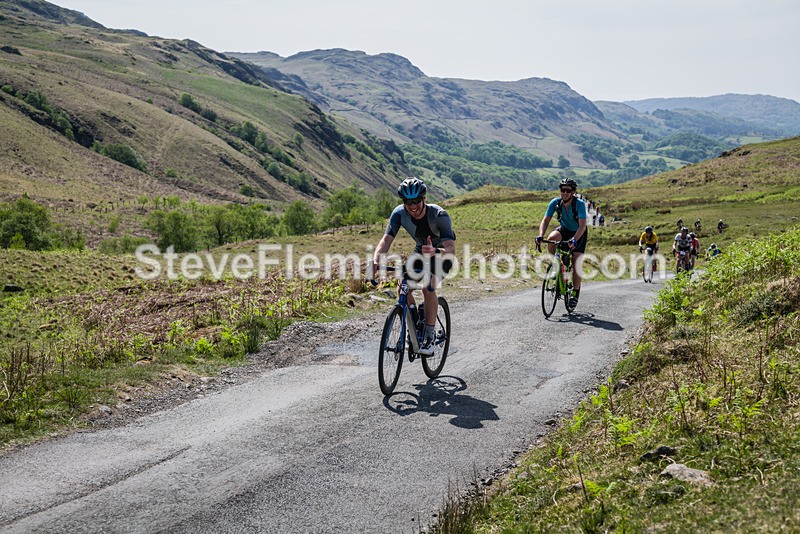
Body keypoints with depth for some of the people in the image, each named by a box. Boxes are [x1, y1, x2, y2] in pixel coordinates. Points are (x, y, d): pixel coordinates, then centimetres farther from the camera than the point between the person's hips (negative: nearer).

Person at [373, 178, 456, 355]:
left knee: (428, 287, -28)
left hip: (442, 253, -4)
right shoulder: (399, 213, -23)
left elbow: (451, 249, -41)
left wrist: (435, 252, -63)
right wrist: (375, 260, -50)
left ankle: (429, 336, -15)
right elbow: (386, 240, -30)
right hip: (420, 250, 5)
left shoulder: (439, 215, -34)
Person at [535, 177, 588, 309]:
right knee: (551, 238, -32)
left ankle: (575, 293, 4)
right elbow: (545, 221, -22)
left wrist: (574, 240, -53)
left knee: (576, 263, -13)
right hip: (564, 229, 3)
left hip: (579, 233, -3)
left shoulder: (580, 204, -29)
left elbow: (582, 225, -38)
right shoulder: (555, 202, -20)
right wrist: (540, 236, -40)